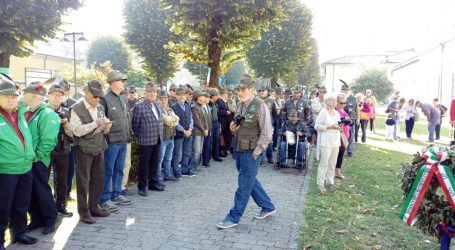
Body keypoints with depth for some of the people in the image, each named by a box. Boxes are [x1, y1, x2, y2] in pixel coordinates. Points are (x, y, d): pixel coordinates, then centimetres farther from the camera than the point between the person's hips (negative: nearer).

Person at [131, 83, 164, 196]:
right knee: (144, 164, 4)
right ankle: (142, 186, 16)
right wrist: (139, 136, -1)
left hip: (158, 140, 6)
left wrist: (160, 134, 13)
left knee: (154, 163, 15)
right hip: (145, 140, -6)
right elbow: (134, 124, -7)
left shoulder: (158, 105, 9)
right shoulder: (139, 106, -11)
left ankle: (152, 182, 29)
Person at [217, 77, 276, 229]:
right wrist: (233, 128, -1)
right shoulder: (240, 106, 10)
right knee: (251, 181, 18)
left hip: (251, 152, -8)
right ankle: (268, 207, 35)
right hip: (239, 150, 8)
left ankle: (234, 217, 12)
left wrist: (255, 153, -16)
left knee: (244, 185, 1)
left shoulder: (260, 106, -14)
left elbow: (266, 133, -16)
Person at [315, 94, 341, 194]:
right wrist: (329, 127, -18)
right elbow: (316, 126, -12)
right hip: (326, 142, -7)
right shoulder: (323, 112, -8)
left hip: (335, 141, 7)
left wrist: (339, 127, -1)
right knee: (324, 164, -5)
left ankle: (330, 181, 25)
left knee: (332, 163, 12)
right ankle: (320, 184, 3)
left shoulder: (337, 113, 12)